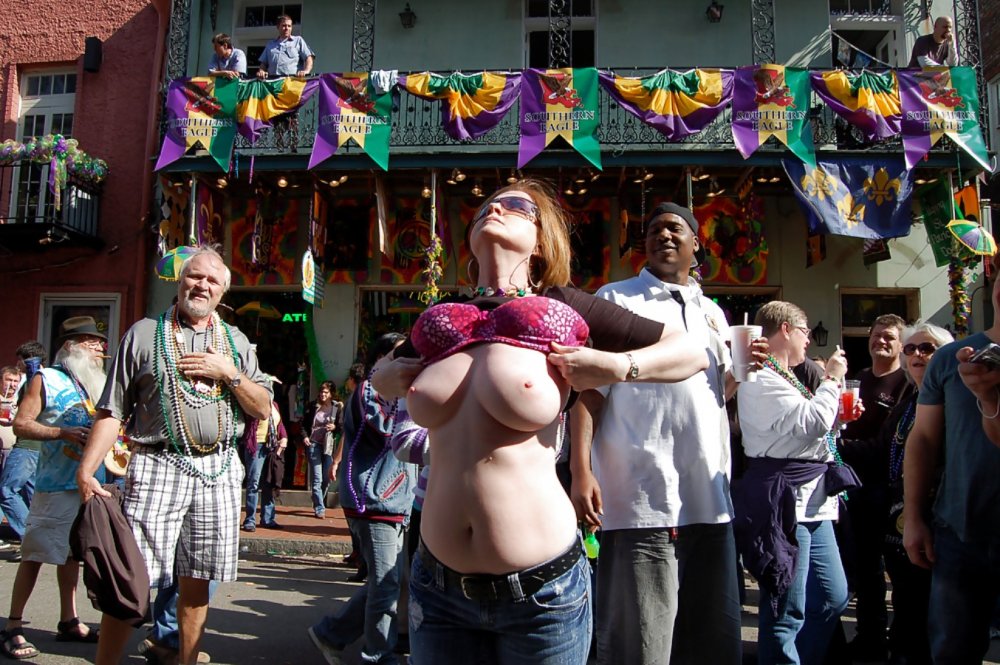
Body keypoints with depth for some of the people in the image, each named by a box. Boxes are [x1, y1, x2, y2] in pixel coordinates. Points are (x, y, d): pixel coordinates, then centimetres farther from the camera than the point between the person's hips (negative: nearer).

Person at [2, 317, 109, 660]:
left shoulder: (98, 382, 16)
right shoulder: (46, 379, -2)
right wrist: (63, 433, -19)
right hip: (56, 484, -6)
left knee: (73, 552, 13)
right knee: (35, 554, -2)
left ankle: (69, 622, 21)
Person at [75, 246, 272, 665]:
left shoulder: (236, 341, 14)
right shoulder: (144, 334, 5)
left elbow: (263, 408, 9)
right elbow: (112, 411, 2)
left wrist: (229, 372, -6)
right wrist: (86, 470, -8)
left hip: (219, 471, 3)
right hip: (157, 467, -3)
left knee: (197, 583, 10)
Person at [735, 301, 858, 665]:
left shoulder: (784, 378, 20)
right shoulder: (762, 380, -12)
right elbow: (813, 420, -20)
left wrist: (838, 413, 18)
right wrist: (832, 379, -5)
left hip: (811, 499, 10)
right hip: (784, 498, -10)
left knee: (833, 596, 15)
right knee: (787, 609, -5)